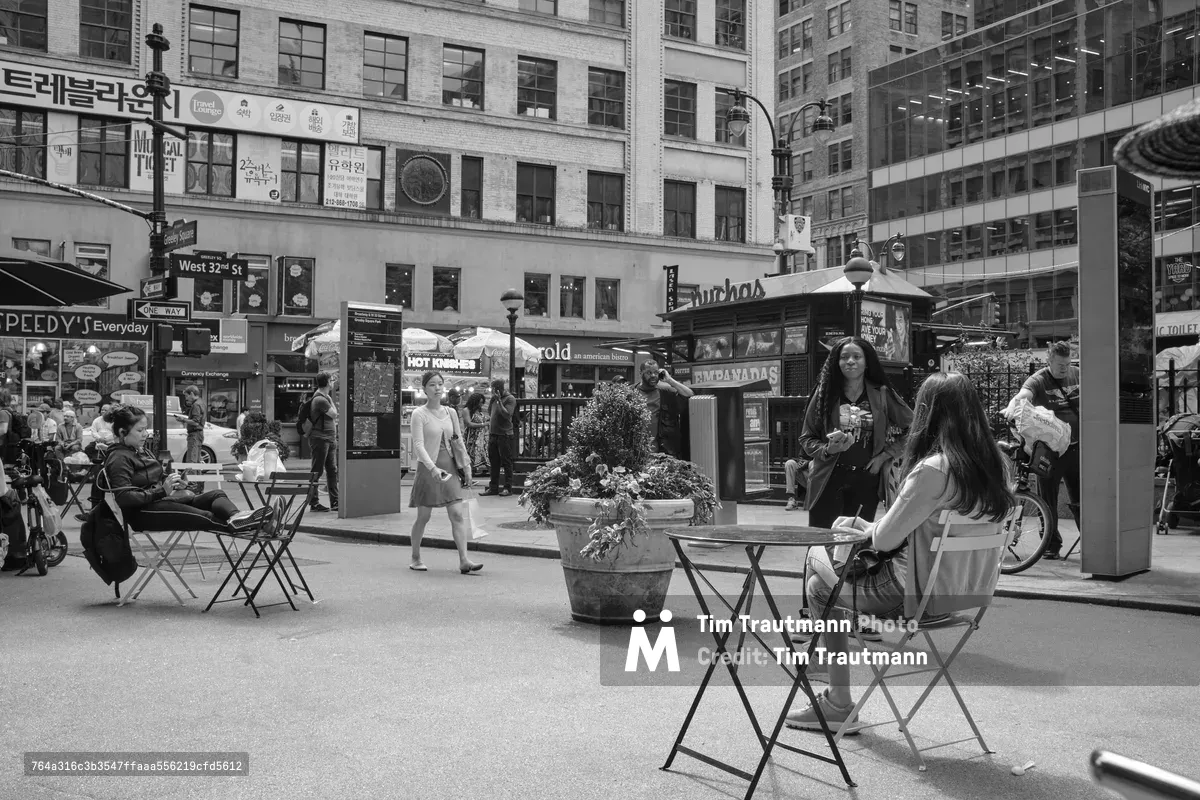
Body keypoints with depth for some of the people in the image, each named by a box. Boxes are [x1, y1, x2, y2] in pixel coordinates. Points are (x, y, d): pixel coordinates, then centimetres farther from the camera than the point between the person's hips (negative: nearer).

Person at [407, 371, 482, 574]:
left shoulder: (450, 413, 10)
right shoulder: (419, 414, -6)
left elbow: (458, 442, 17)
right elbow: (418, 445, -14)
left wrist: (466, 466, 13)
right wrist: (433, 468, -26)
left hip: (449, 467, 4)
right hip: (428, 468, -4)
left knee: (457, 514, -5)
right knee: (423, 516, 4)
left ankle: (464, 560, -9)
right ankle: (415, 558, 22)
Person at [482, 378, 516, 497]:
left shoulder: (510, 399, -8)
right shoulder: (495, 398, 13)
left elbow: (507, 414, -18)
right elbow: (489, 411, 19)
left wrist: (499, 401, -19)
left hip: (504, 435, -7)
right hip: (493, 433, 7)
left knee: (506, 462, -1)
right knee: (493, 462, 10)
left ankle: (508, 488, 3)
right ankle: (493, 487, 16)